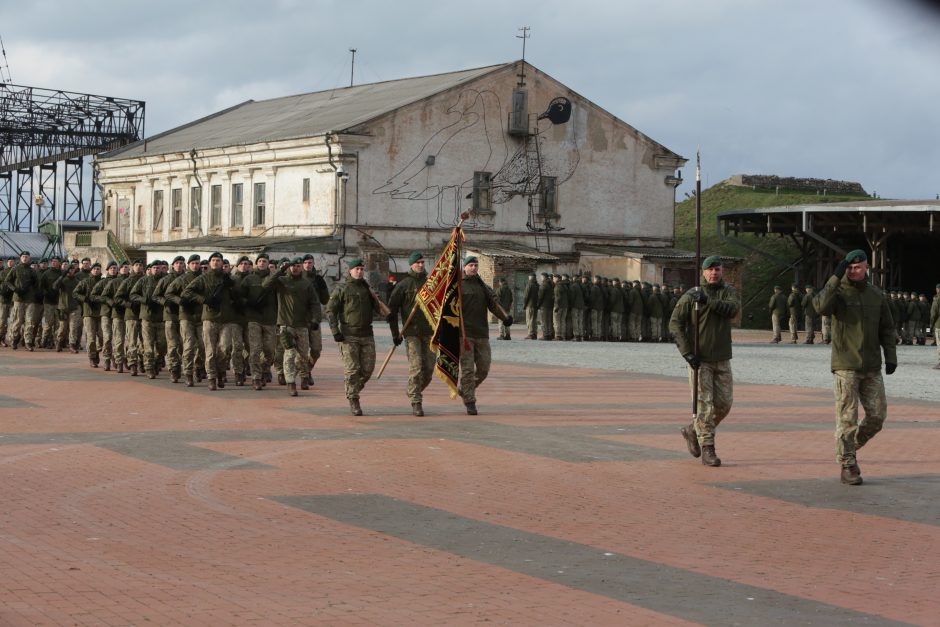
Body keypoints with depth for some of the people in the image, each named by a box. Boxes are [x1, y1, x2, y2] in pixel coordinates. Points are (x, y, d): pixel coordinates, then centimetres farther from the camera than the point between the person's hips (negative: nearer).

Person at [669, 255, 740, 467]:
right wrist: (686, 352, -15)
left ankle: (693, 431, 28)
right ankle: (707, 450, -2)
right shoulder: (691, 296, -4)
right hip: (700, 359, -4)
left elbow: (732, 309, -15)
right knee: (704, 404, -7)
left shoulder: (729, 292, 7)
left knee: (724, 404, 7)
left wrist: (708, 301, -27)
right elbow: (675, 323, -7)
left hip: (723, 360, 4)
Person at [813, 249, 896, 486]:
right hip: (845, 366, -4)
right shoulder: (838, 291, -3)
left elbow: (886, 328, 16)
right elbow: (821, 306, -25)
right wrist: (836, 278, -26)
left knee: (877, 414, 3)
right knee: (847, 417, -5)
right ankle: (848, 466, 2)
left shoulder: (876, 295, 11)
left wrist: (891, 355, 6)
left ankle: (852, 445, 26)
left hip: (872, 368, 5)